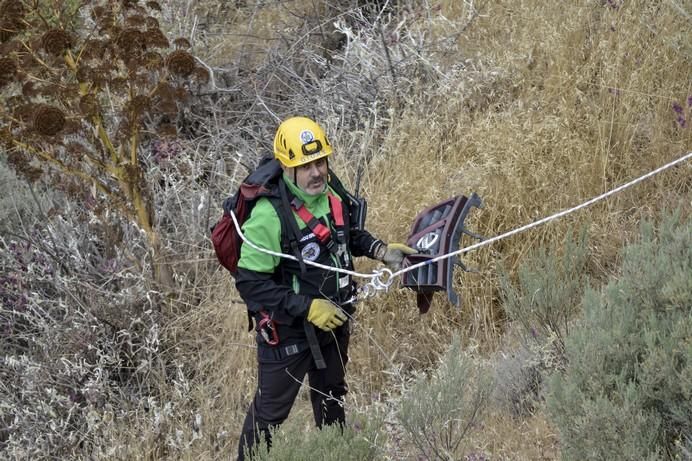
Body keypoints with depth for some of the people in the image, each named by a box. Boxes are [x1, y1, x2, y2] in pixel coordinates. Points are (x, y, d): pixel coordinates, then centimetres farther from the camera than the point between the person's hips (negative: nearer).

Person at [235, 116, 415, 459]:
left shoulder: (331, 197, -5)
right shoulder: (269, 215, -29)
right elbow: (249, 283, -27)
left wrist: (381, 250, -1)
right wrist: (307, 308, -28)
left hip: (333, 322, 7)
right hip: (287, 330, -7)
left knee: (332, 398, 28)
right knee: (271, 410, 5)